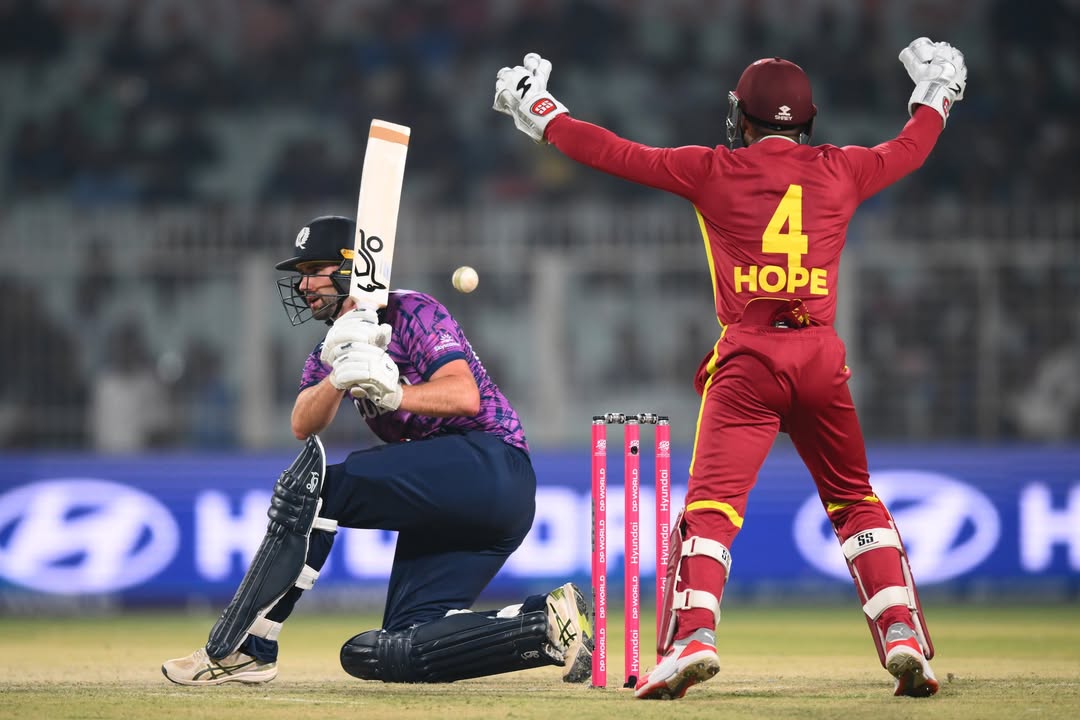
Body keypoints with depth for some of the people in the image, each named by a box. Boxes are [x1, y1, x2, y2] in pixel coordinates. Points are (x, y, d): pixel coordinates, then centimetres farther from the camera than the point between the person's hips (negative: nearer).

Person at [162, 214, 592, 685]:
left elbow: (466, 396, -18)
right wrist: (338, 379, -22)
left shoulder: (411, 313, -3)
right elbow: (303, 426, -2)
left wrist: (393, 394, -33)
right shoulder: (329, 353, 19)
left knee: (310, 486, -21)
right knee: (386, 655, -2)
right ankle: (545, 623, -2)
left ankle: (240, 650, -19)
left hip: (490, 465, -9)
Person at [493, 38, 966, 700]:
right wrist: (936, 95, 48)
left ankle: (693, 636, -27)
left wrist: (539, 112, 19)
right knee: (856, 501, 15)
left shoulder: (715, 171, 3)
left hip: (748, 359, -3)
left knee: (713, 503, -9)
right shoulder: (840, 171, 10)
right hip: (822, 357, 3)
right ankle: (904, 636, 3)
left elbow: (616, 154, 6)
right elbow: (910, 149, 29)